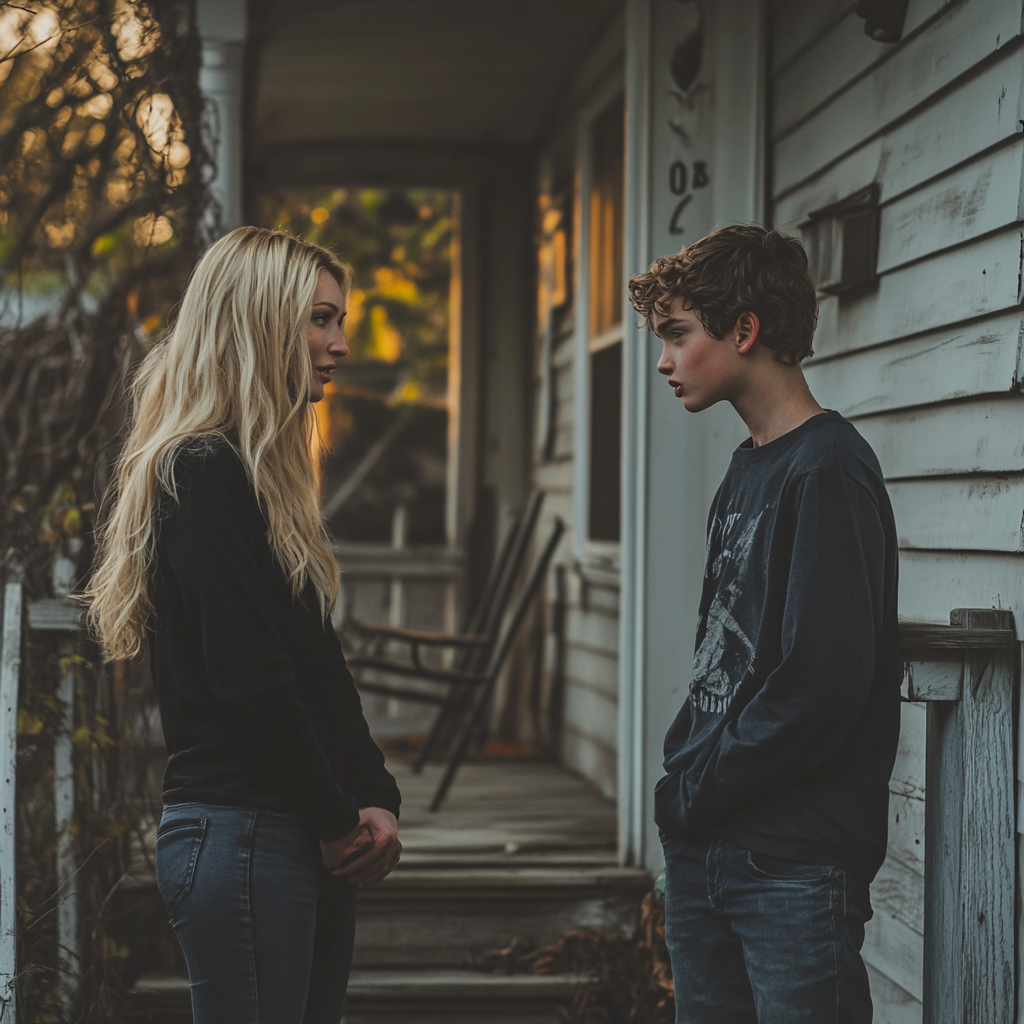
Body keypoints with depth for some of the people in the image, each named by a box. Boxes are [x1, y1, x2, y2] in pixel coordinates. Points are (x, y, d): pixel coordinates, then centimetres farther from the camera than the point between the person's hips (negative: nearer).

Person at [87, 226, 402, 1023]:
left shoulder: (263, 476, 17)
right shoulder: (203, 475, -13)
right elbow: (248, 680, -19)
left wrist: (376, 801, 4)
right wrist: (338, 822, -9)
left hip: (309, 843, 9)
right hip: (241, 837, -9)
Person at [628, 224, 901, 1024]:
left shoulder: (828, 474, -14)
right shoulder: (747, 471, 15)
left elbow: (824, 684, -21)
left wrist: (701, 786, -12)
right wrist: (684, 773, 5)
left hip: (795, 861, -9)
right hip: (706, 850, 9)